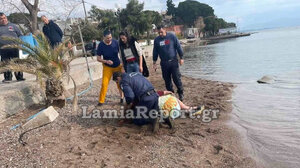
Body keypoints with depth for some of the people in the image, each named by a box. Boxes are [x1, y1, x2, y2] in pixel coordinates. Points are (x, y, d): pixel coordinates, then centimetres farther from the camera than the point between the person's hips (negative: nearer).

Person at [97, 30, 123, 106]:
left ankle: (122, 97, 27)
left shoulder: (115, 42, -10)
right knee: (104, 83, -8)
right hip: (107, 67, -1)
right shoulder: (101, 45, -13)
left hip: (118, 66, 2)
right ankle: (101, 101, 3)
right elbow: (98, 58, -9)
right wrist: (106, 61, -26)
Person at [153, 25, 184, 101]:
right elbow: (155, 52, 12)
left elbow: (179, 47, 1)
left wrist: (181, 58, -1)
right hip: (164, 63, 3)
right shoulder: (156, 40, 5)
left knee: (176, 78, -4)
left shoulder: (172, 36, -2)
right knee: (167, 80, 8)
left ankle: (181, 93, 10)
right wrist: (154, 63, 12)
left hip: (173, 61, -3)